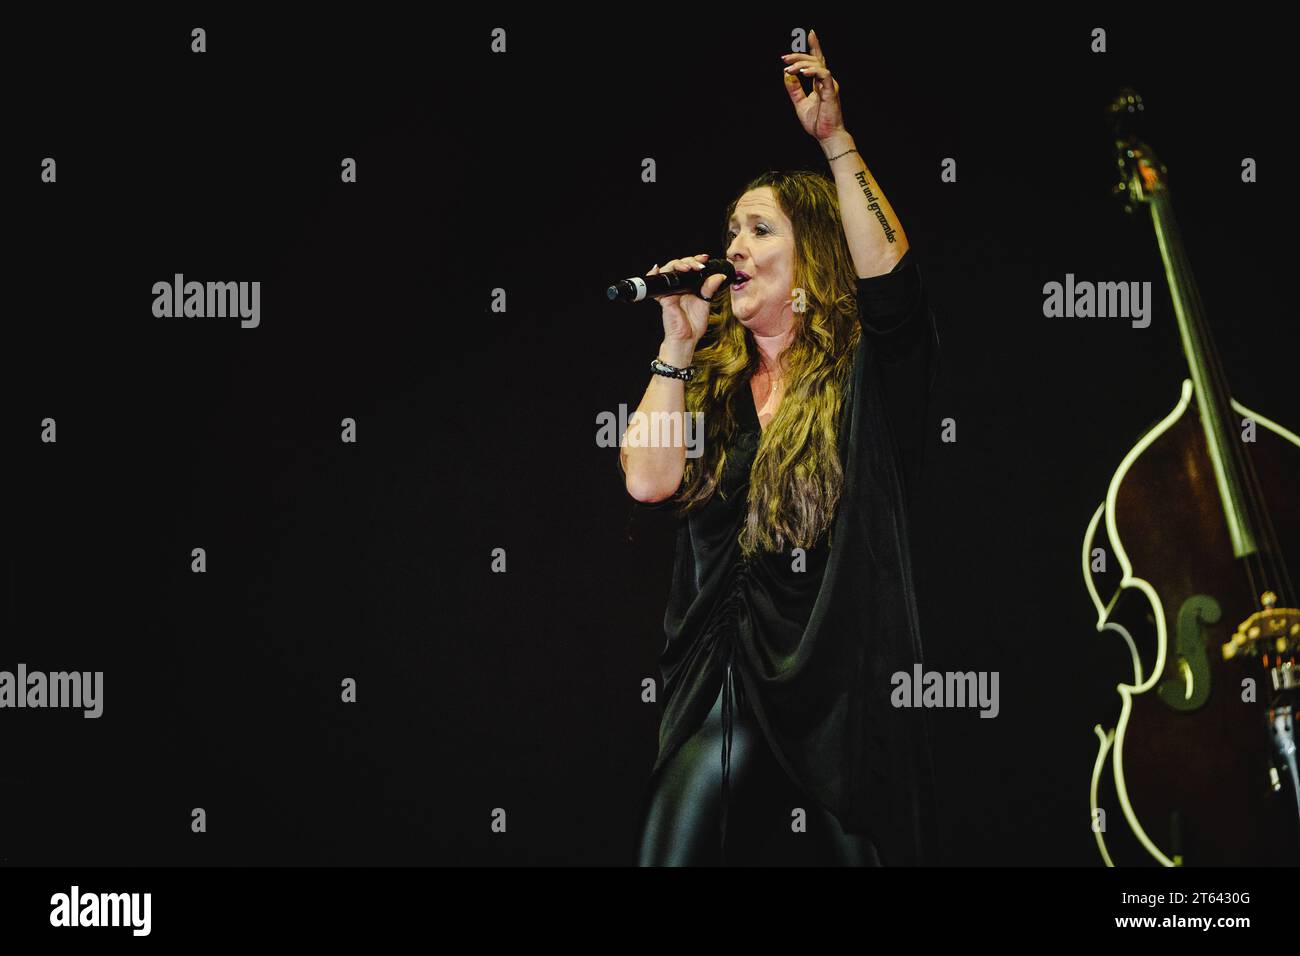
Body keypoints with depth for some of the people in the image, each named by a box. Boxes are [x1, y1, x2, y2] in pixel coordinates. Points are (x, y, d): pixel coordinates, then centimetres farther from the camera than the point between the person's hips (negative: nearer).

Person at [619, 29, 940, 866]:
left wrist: (834, 137, -18)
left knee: (842, 847, 1)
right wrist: (679, 341, 1)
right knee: (678, 843, -8)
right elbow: (648, 480, -2)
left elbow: (887, 263, -18)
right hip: (726, 689, 3)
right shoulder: (712, 383, 13)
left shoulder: (863, 374, 1)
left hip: (846, 688, -3)